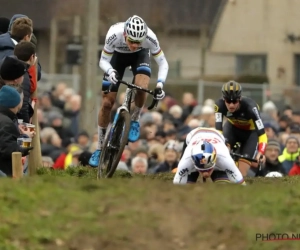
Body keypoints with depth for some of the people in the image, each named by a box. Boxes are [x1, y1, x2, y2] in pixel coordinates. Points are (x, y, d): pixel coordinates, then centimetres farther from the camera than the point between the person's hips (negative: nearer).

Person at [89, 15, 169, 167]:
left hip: (140, 55, 0)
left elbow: (163, 63, -23)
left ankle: (135, 120, -2)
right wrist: (111, 72, -45)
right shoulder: (114, 35, -38)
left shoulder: (150, 37, -36)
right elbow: (103, 60, -24)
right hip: (118, 55, 0)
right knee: (107, 103, -4)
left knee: (142, 87, -32)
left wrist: (160, 85, -38)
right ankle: (100, 148, 11)